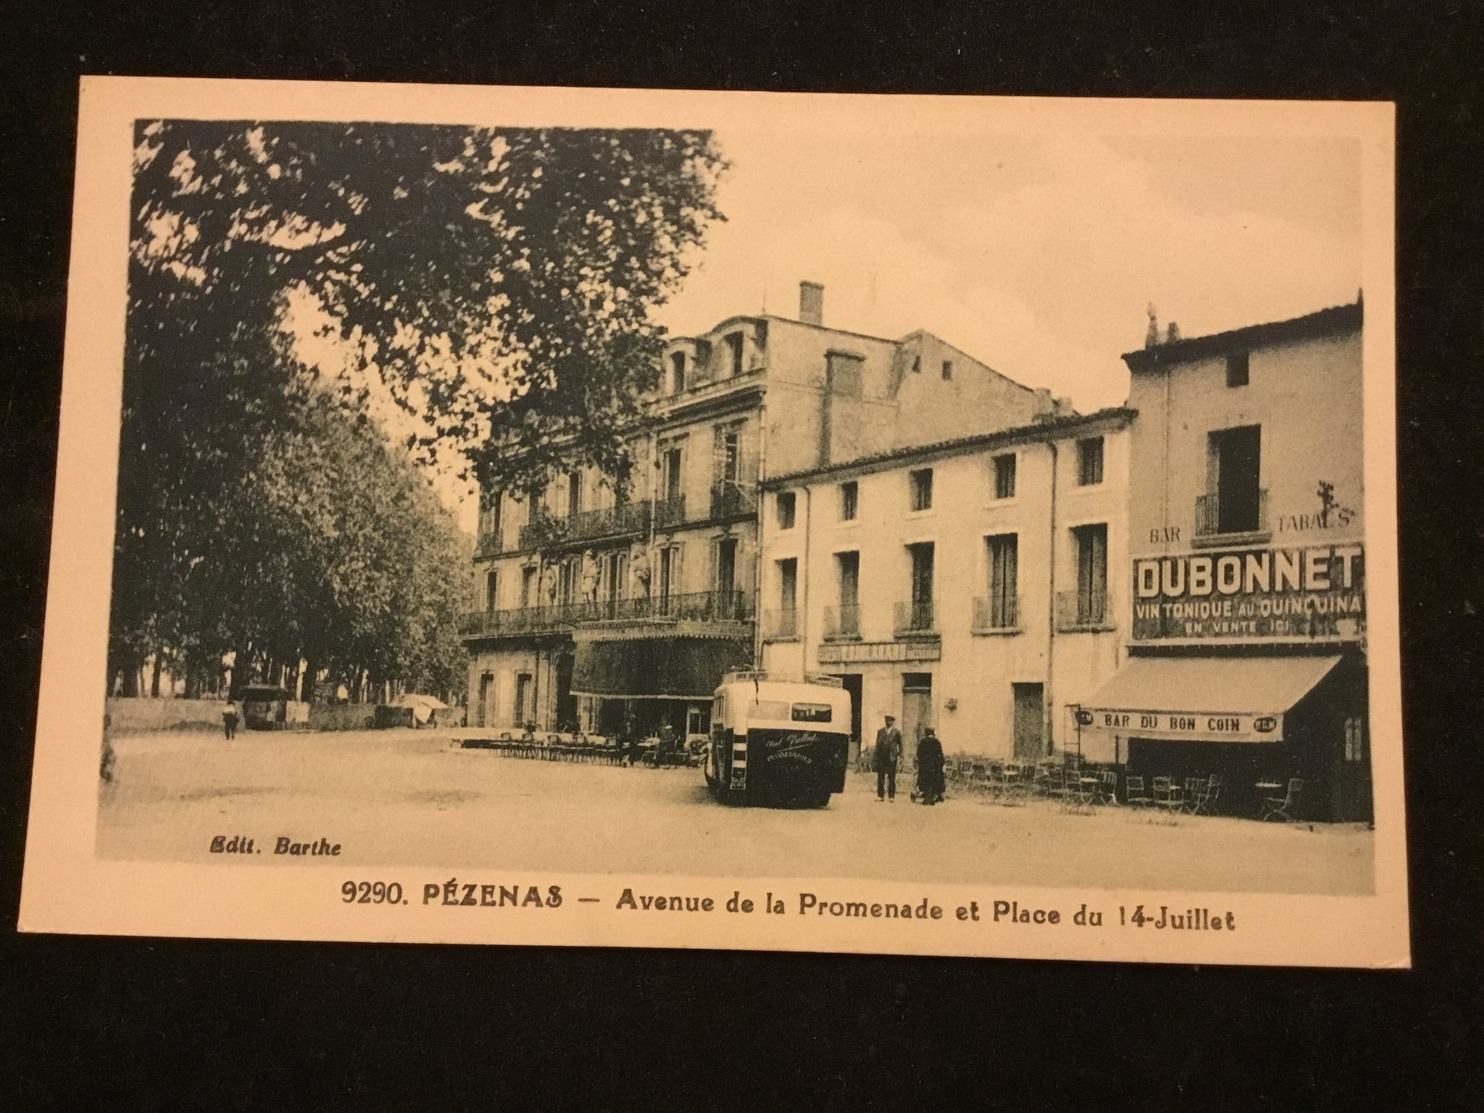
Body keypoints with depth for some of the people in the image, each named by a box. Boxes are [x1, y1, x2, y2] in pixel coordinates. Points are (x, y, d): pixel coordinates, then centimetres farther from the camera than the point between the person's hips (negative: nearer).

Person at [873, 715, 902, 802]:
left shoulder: (896, 732, 2)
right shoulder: (880, 731, 11)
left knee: (891, 777, -1)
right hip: (881, 757, 3)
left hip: (891, 757, -3)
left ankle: (891, 796, 2)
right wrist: (875, 756, 7)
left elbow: (900, 745, 5)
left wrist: (900, 755, -5)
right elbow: (877, 744, 12)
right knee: (880, 777, 3)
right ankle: (880, 795, 7)